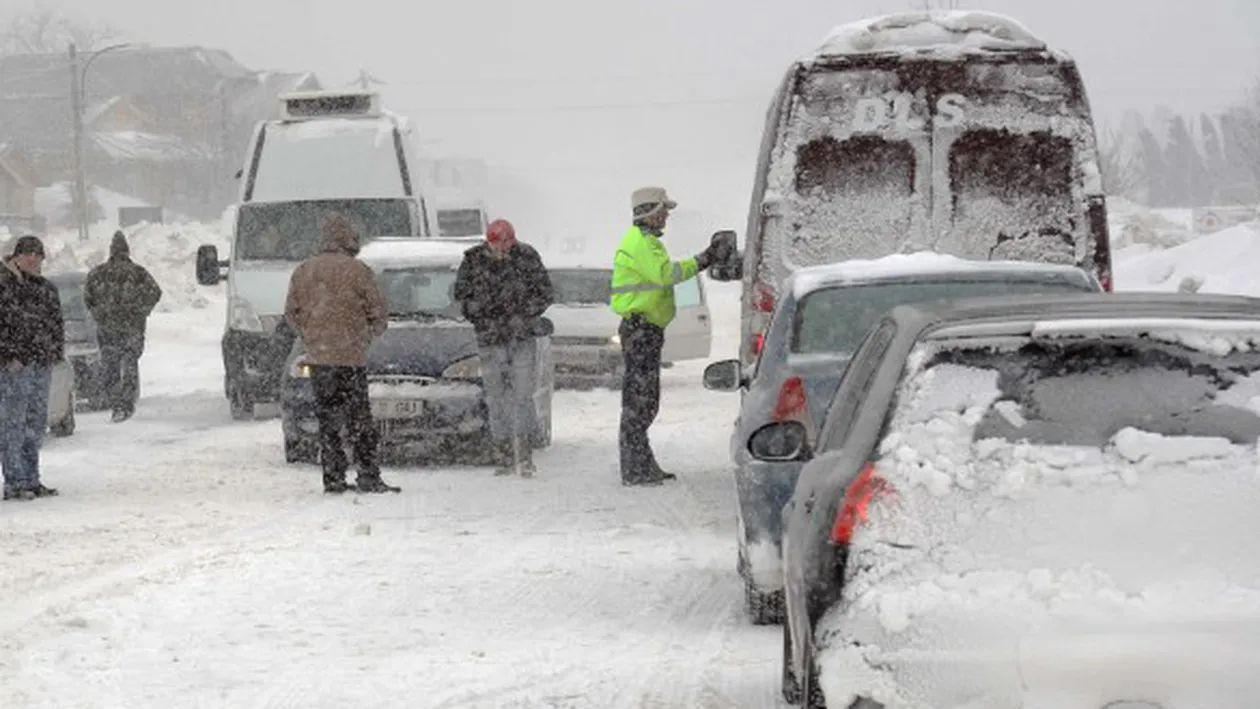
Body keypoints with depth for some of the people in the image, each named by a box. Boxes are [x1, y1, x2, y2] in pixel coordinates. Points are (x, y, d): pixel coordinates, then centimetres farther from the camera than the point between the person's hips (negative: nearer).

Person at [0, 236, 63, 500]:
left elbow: (57, 322, 22)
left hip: (42, 366, 8)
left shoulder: (46, 287, 16)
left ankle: (31, 479, 18)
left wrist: (56, 353, 10)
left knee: (36, 424, 11)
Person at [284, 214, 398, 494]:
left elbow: (291, 312, 13)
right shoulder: (358, 271, -7)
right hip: (351, 356, -4)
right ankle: (368, 477, -4)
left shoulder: (303, 271, 8)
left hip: (317, 357, 4)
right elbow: (378, 314, -2)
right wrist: (369, 334, 16)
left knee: (327, 420, 8)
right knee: (360, 420, -1)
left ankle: (333, 479, 6)